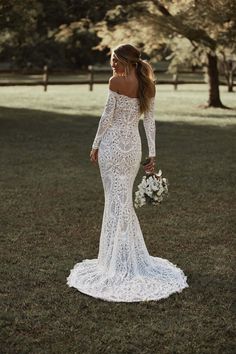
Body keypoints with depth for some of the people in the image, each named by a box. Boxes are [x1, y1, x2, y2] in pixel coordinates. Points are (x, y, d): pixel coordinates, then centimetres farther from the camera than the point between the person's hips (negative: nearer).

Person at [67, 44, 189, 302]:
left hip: (113, 143, -6)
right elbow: (149, 121, 8)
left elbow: (107, 116, -10)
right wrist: (152, 154, 11)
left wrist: (95, 145, -1)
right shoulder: (148, 86, 7)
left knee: (115, 200, 0)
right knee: (125, 200, 17)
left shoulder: (116, 82, -10)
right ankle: (129, 256, 26)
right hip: (134, 146, 6)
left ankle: (118, 263, 8)